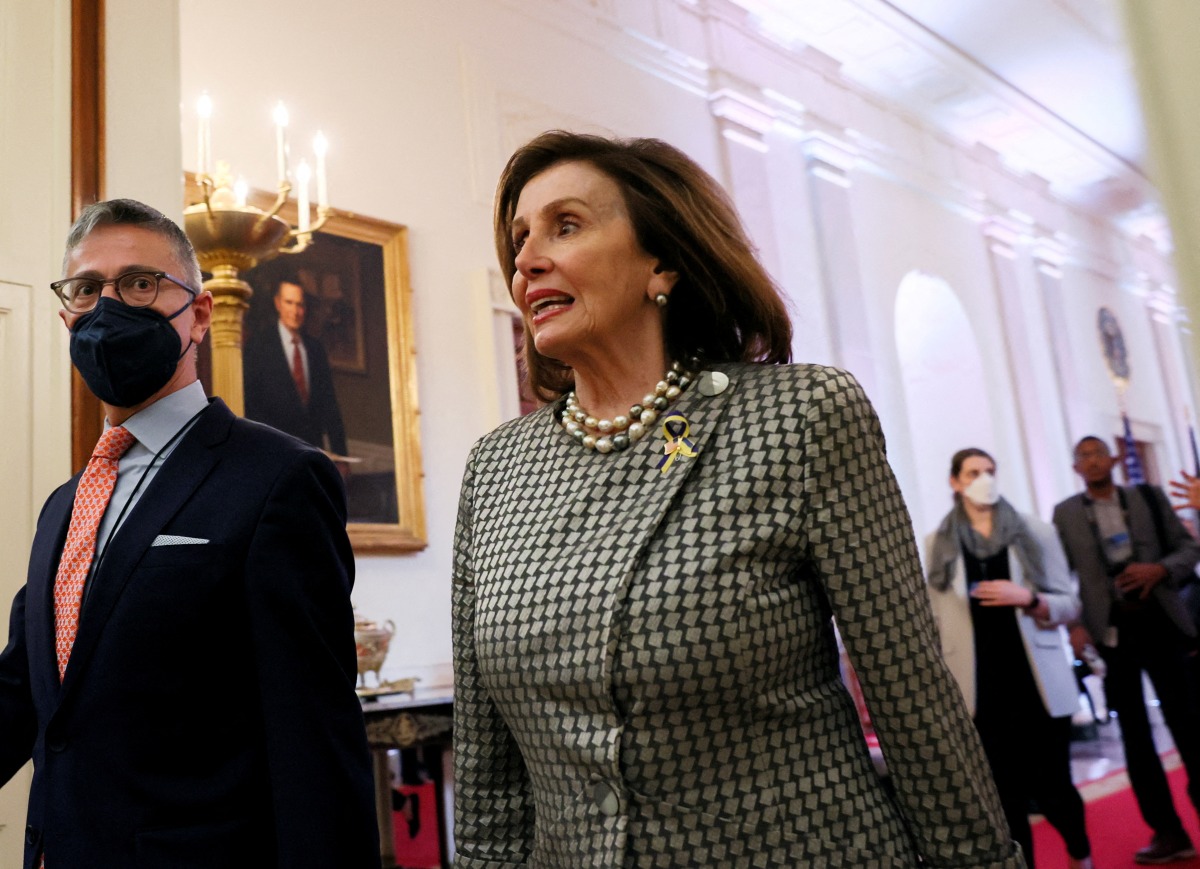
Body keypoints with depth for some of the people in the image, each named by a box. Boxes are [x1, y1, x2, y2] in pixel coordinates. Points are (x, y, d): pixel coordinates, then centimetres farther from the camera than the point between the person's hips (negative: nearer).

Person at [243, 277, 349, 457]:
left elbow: (329, 401, 13)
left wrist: (339, 449, 6)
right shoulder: (258, 347, 2)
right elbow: (251, 404, -1)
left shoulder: (315, 348, 14)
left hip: (314, 448, 3)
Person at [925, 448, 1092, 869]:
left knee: (1051, 788, 7)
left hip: (1037, 681, 0)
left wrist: (1028, 598, -16)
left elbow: (1070, 604, 3)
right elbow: (935, 621, 7)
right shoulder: (938, 543, 4)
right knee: (1006, 796, 3)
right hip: (980, 688, 0)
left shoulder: (1036, 532, 3)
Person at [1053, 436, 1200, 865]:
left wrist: (1161, 569, -12)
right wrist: (1075, 624, -9)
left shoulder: (1149, 497, 7)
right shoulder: (1065, 514, 4)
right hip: (1108, 631, 0)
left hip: (1158, 621, 0)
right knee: (1134, 732, 5)